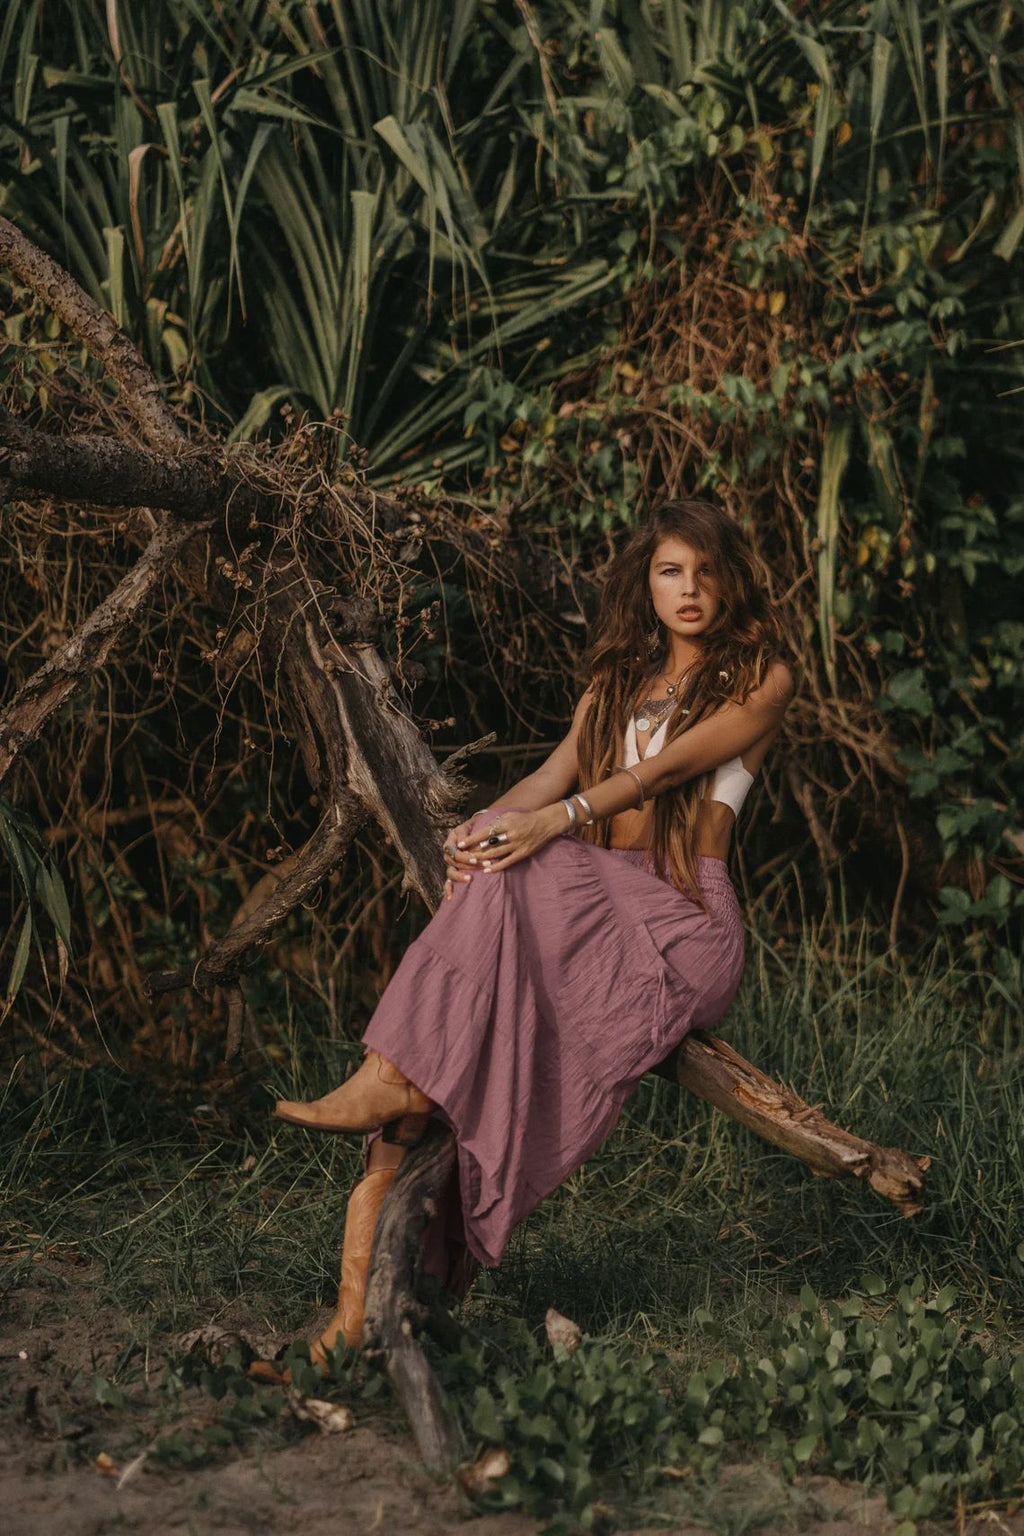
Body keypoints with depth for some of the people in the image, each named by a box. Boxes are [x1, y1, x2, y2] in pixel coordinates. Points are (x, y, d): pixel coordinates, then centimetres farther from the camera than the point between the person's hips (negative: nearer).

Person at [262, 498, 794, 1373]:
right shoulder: (617, 680, 23)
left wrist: (556, 820, -25)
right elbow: (558, 771, 8)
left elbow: (669, 766, -10)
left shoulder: (761, 677, 5)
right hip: (593, 909, 4)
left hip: (686, 923, -4)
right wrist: (485, 826, -15)